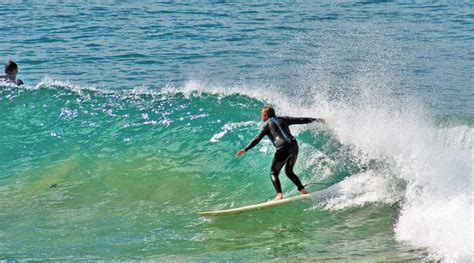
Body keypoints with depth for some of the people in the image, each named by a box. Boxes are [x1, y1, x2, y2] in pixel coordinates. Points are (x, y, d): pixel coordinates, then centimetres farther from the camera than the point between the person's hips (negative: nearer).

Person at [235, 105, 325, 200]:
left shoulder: (266, 125, 8)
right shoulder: (283, 119, 21)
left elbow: (257, 139, -1)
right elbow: (300, 120, 22)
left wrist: (245, 150, -3)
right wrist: (316, 119, 29)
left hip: (283, 149, -6)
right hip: (294, 146, 6)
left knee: (273, 173, 4)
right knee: (289, 171, 25)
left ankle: (279, 195, -16)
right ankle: (303, 191, 15)